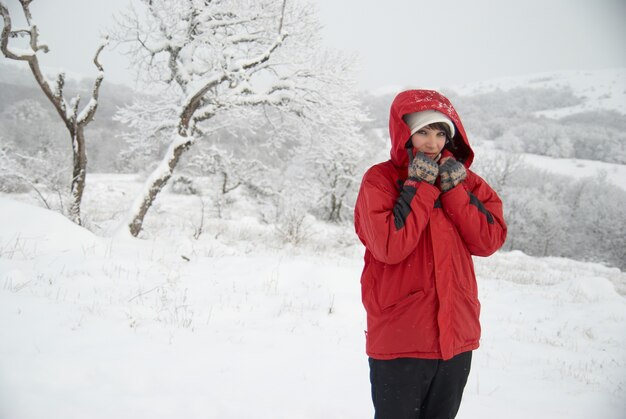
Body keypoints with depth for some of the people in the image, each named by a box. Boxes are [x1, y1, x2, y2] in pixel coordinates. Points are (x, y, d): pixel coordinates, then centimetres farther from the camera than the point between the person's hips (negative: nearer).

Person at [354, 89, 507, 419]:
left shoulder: (463, 179, 8)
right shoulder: (380, 179, -7)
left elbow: (489, 241, -4)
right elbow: (389, 246, -21)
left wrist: (454, 190, -11)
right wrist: (420, 186, -17)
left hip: (457, 337, 5)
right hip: (399, 340, -5)